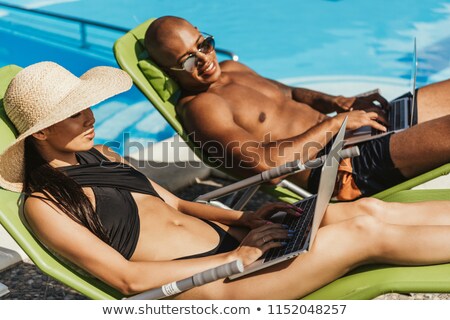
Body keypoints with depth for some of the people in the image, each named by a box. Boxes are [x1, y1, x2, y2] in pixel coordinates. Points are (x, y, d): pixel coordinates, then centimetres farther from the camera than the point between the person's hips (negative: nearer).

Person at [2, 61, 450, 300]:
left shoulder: (98, 154, 14)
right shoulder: (43, 204, -9)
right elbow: (127, 277, -16)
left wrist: (242, 219, 2)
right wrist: (234, 258, -16)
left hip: (226, 238, 8)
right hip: (202, 285, -8)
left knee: (365, 209, -2)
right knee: (369, 233, -10)